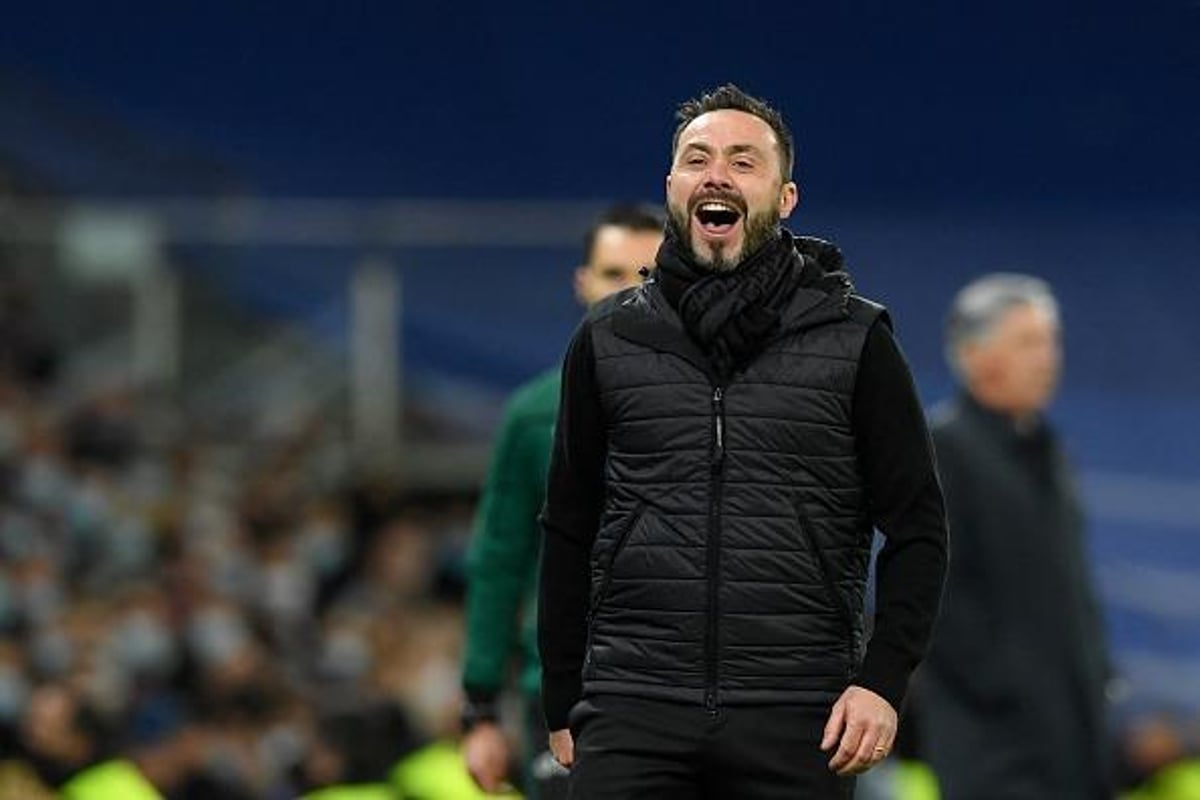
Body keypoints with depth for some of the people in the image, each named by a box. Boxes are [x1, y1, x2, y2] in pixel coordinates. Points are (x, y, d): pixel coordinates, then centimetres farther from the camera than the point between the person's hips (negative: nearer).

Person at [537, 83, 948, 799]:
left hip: (797, 721, -1)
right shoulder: (608, 341, 11)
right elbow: (569, 533, 16)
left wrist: (882, 681, -6)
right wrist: (562, 706, 12)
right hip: (632, 714, 1)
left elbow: (918, 529, 6)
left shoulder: (854, 340, 5)